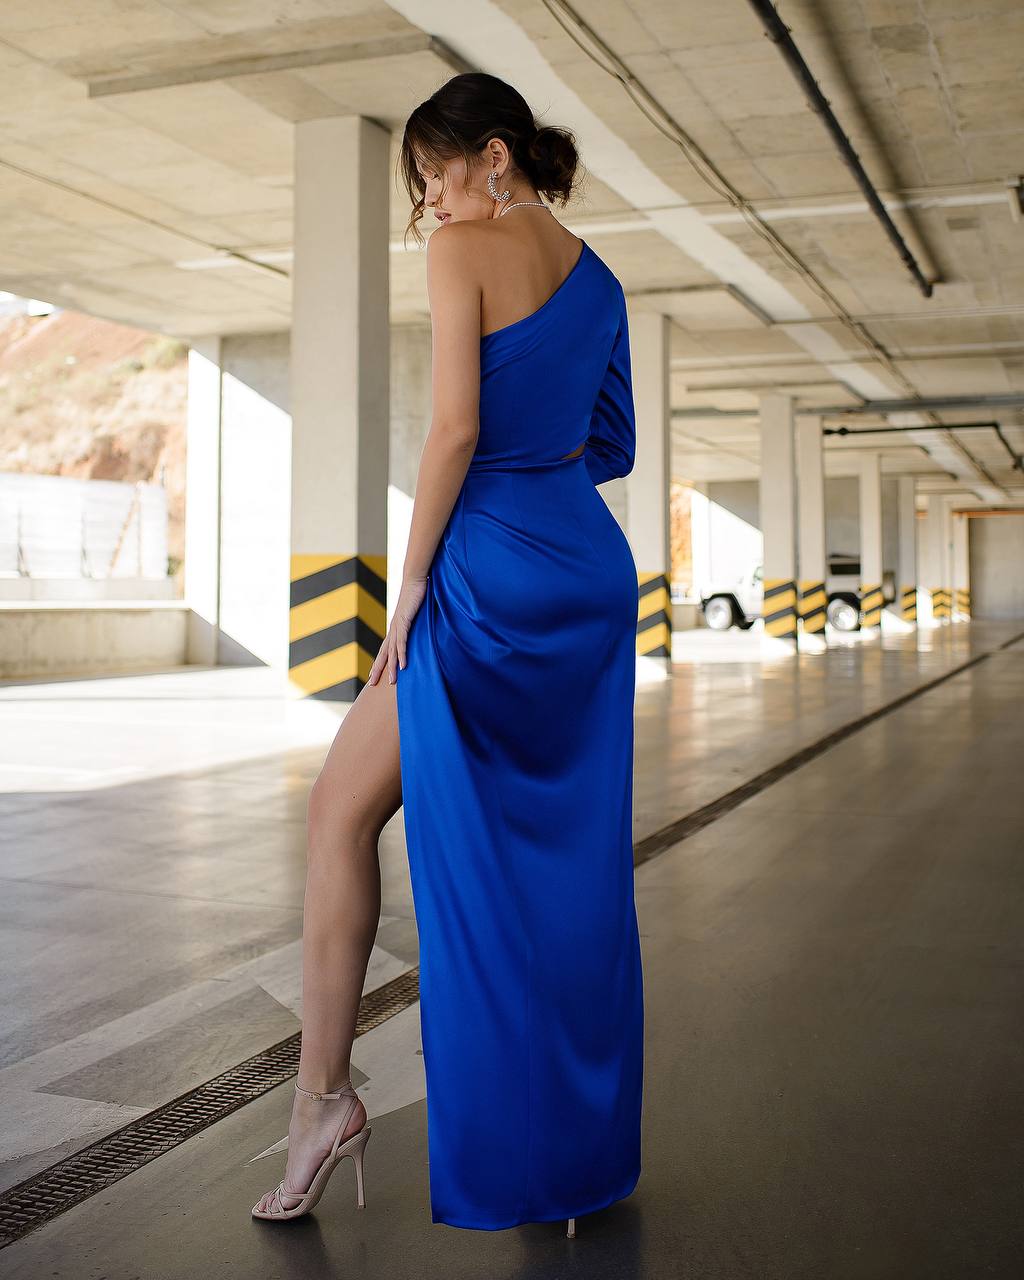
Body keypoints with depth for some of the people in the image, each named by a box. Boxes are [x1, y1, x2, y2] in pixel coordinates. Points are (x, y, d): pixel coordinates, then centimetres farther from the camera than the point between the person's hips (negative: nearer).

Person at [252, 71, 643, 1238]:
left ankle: (323, 1094, 8)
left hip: (494, 569, -8)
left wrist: (412, 584, -11)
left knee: (344, 806, 7)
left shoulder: (465, 249, -5)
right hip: (596, 567, 8)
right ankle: (582, 1149, 21)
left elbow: (456, 426, -15)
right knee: (573, 858, 12)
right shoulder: (598, 277, 17)